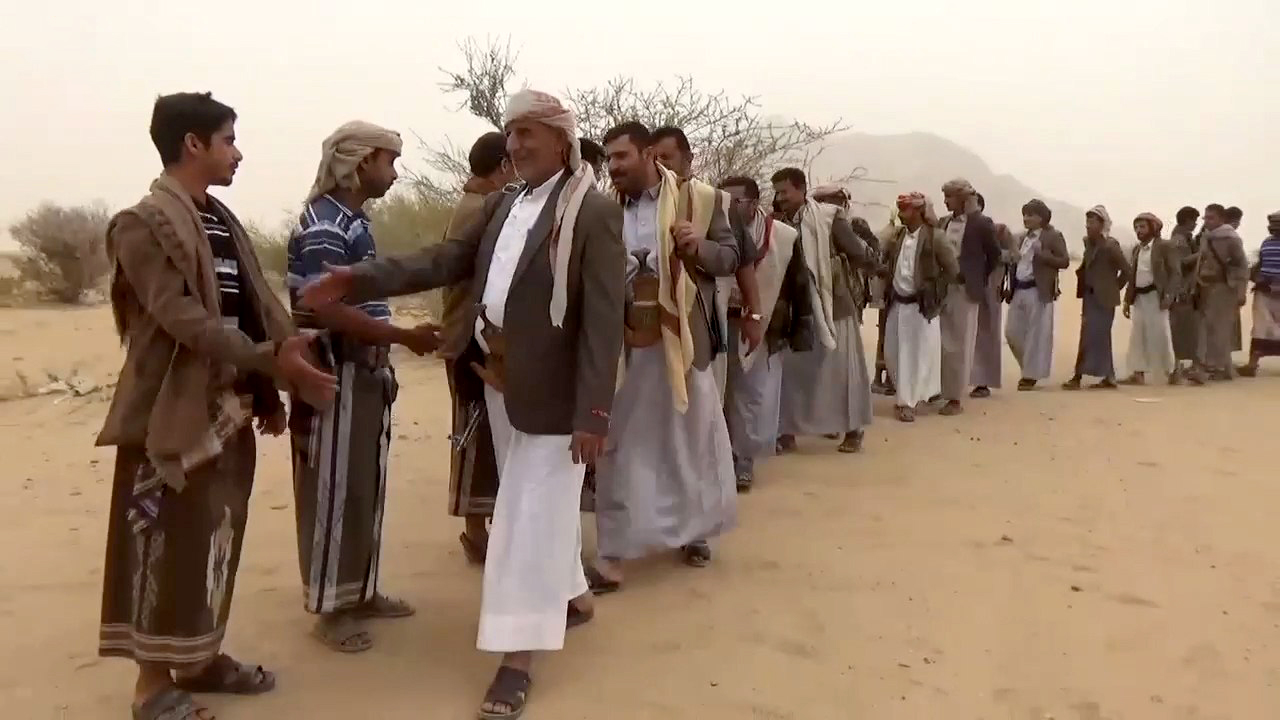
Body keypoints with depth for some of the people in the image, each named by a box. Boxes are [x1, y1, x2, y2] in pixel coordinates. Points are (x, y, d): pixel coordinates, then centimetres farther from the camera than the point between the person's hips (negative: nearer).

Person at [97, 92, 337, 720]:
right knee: (167, 544, 2)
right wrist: (274, 361, -27)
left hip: (229, 406, 8)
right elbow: (183, 319, -21)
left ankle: (201, 657, 28)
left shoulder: (222, 222, 13)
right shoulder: (143, 224, -11)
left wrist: (268, 393, 10)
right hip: (175, 410, -8)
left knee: (215, 538, 14)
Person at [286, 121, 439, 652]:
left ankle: (360, 591, 28)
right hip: (335, 376, -9)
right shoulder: (324, 226, -16)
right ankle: (328, 606, 13)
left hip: (366, 373, 9)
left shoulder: (354, 221, 13)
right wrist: (406, 336, -22)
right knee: (333, 491, 1)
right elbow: (329, 311, -25)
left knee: (365, 488, 15)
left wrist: (394, 343, 11)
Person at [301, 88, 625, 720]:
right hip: (498, 381, 7)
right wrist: (358, 280, -6)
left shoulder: (595, 213, -13)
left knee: (530, 514, -2)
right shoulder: (501, 205, 10)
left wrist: (593, 413, -22)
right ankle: (573, 597, 41)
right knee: (541, 504, 20)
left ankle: (516, 657, 7)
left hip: (550, 390, -7)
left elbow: (604, 319, -18)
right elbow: (446, 261, 7)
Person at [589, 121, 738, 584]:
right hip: (620, 342, 1)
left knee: (690, 437, 13)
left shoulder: (699, 198, -2)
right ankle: (613, 553, 12)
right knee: (619, 445, 5)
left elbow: (730, 258, 2)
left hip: (680, 339, -1)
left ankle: (693, 531, 36)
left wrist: (700, 247, -18)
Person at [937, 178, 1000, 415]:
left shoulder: (981, 223, -7)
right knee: (944, 343, 7)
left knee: (960, 345, 2)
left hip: (965, 290, -5)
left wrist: (980, 280, 2)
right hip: (943, 288, 5)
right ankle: (944, 389, 17)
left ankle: (956, 398, 9)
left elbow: (994, 255, 0)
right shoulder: (944, 222, 9)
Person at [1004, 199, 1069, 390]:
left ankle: (1031, 375, 6)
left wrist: (1042, 254, -20)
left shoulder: (1053, 236, -3)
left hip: (1038, 291, -7)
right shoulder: (1023, 238, 17)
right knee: (1012, 331, 6)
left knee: (1036, 334, -2)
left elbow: (1065, 261, -10)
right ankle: (1028, 368, 23)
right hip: (1019, 290, 7)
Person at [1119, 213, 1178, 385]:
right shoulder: (1136, 249, 15)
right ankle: (1138, 374, 6)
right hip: (1139, 297, 6)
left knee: (1160, 334, -4)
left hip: (1156, 296, -6)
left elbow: (1174, 272, -9)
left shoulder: (1164, 246, -4)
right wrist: (1127, 300, 11)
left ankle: (1172, 371, 10)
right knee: (1137, 335, 3)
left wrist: (1168, 296, -19)